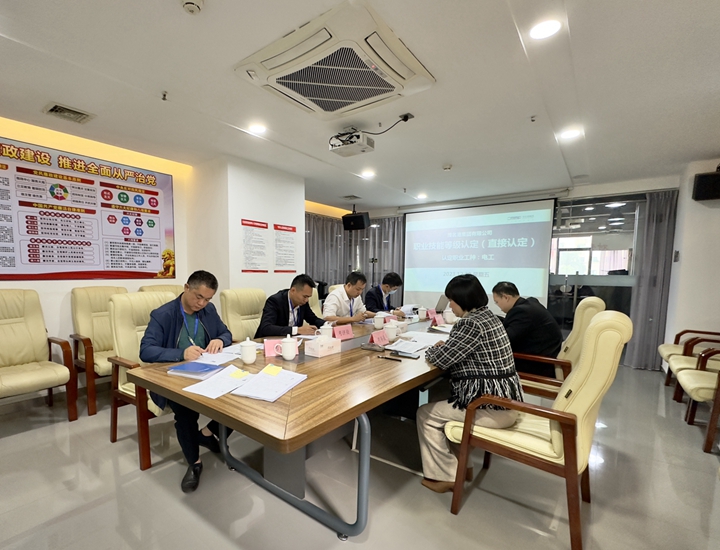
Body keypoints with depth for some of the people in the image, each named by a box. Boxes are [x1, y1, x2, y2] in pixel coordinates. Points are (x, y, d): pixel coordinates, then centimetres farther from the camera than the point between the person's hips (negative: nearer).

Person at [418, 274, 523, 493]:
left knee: (426, 415, 6)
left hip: (492, 407, -9)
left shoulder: (471, 323, -22)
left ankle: (445, 476, 19)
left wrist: (432, 349, 1)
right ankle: (457, 465, 31)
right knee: (440, 407, 24)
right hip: (503, 399, 10)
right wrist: (444, 346, 4)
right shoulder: (488, 316, 8)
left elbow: (441, 359, -20)